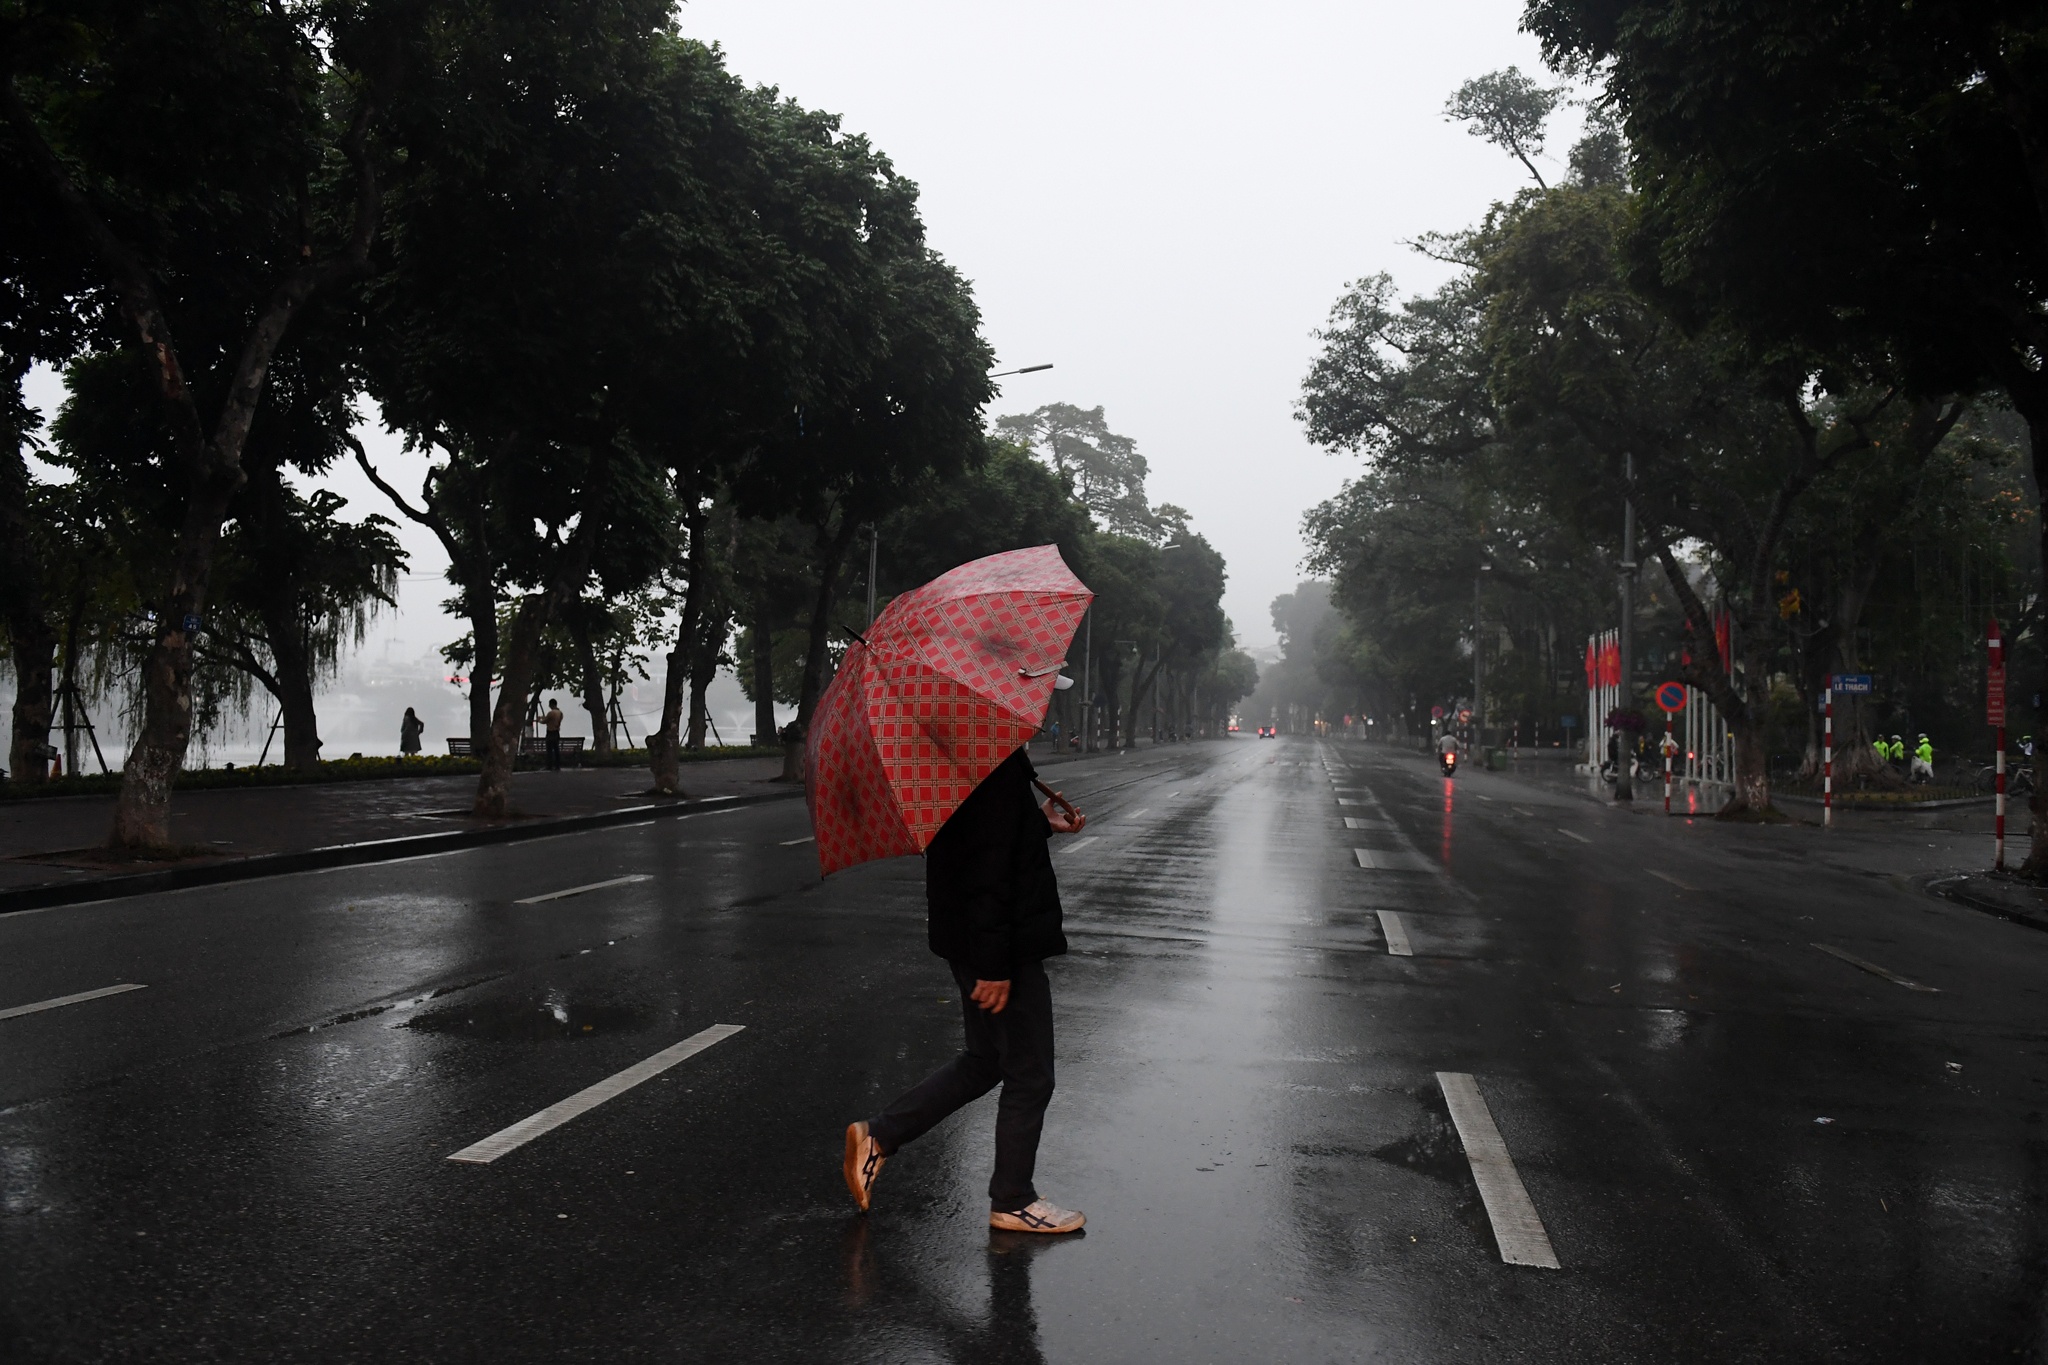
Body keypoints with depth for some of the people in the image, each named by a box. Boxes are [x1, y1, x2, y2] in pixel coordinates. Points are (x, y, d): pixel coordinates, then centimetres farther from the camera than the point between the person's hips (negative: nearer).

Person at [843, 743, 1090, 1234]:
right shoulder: (997, 763, -23)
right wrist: (994, 966, -25)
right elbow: (987, 870, -27)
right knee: (1029, 1077, 6)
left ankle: (878, 1136, 23)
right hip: (1004, 950, -10)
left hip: (970, 941, 10)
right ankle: (1012, 1202, 21)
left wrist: (1043, 823, 19)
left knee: (983, 1063, 22)